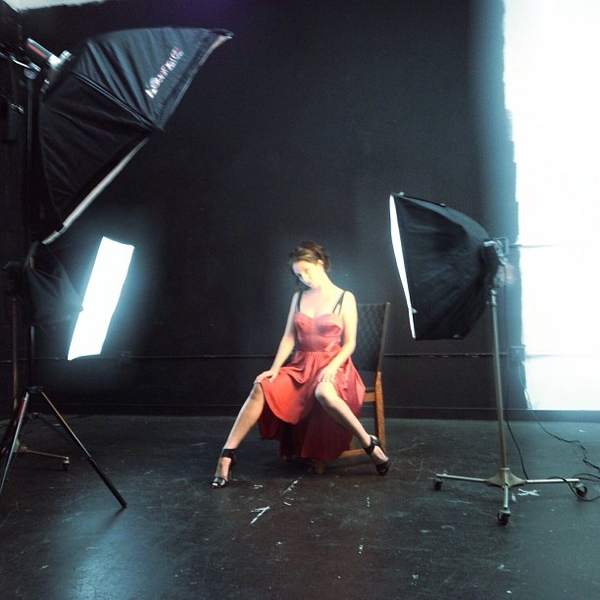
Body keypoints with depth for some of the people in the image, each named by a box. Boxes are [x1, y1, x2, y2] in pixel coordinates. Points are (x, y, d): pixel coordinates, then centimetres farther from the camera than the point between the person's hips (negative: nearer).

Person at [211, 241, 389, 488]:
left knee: (323, 392, -40)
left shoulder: (345, 298, 0)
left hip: (332, 365, -4)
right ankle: (227, 454, -21)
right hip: (301, 364, 4)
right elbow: (289, 337, 7)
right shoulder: (298, 297, 12)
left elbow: (349, 343, -3)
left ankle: (369, 443, -24)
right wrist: (275, 368, -8)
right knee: (262, 388, -23)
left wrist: (331, 367, -20)